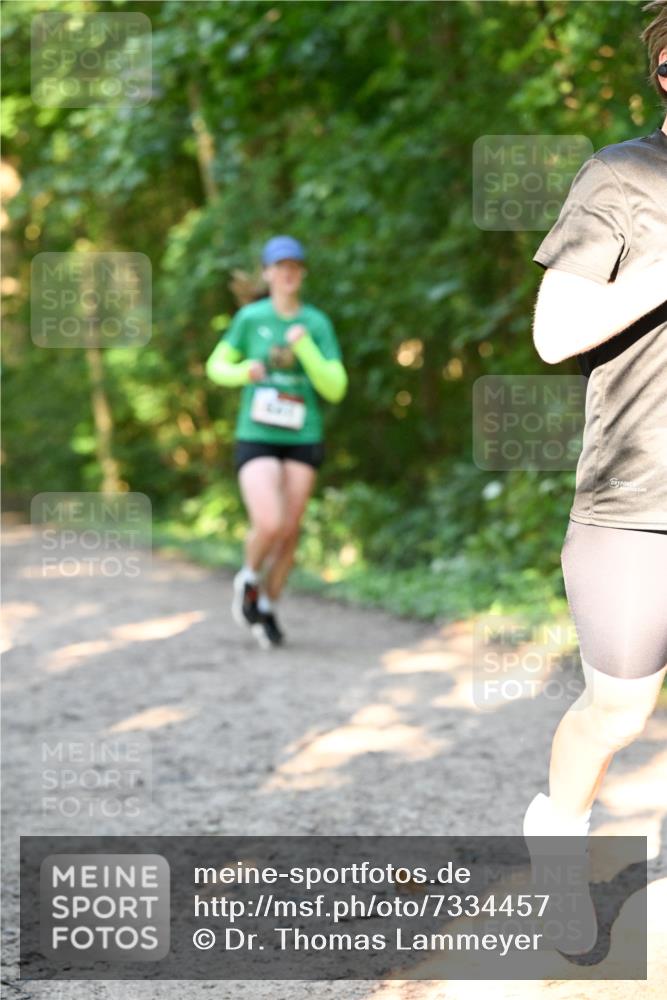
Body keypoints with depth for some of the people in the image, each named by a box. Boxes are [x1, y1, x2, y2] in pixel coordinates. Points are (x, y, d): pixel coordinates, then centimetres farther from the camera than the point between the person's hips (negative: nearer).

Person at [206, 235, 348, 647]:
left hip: (302, 440, 2)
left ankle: (267, 607, 24)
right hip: (256, 439, -2)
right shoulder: (250, 317, 0)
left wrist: (305, 348, -17)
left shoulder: (318, 324, 1)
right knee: (269, 525, -19)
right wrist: (244, 372, -11)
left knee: (290, 533, 2)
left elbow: (335, 389, -4)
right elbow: (217, 366, 11)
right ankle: (249, 578, 12)